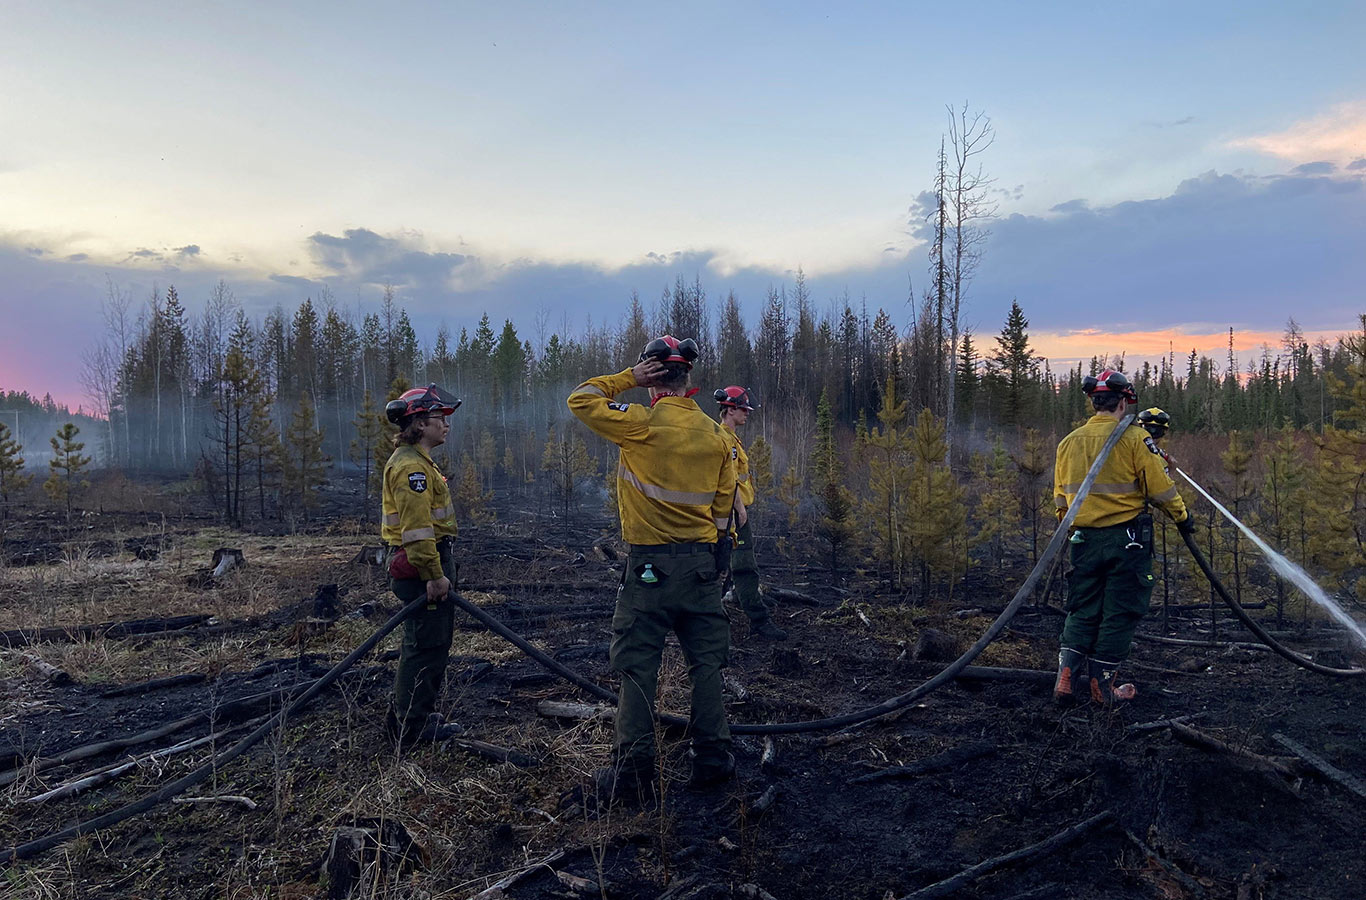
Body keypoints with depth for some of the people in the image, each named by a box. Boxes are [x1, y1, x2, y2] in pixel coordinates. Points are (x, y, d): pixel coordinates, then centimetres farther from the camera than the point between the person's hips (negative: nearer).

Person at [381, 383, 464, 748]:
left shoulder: (416, 461, 19)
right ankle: (413, 727, 6)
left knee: (431, 642, 18)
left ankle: (410, 717, 29)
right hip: (421, 565, -11)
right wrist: (434, 575, -23)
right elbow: (416, 526, -24)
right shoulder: (410, 465, -17)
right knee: (426, 644, -4)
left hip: (425, 561, 11)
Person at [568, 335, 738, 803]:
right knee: (706, 663, 14)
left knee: (637, 668, 4)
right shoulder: (715, 434, 3)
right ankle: (712, 759, 22)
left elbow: (580, 399, -4)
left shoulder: (642, 423, -13)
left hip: (649, 566, -4)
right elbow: (724, 505, 9)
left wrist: (629, 377, 0)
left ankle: (632, 772, 10)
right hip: (702, 563, 5)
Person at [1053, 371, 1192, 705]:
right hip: (1127, 539, -4)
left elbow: (1061, 497, 13)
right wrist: (1182, 516, 9)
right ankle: (1103, 684, 10)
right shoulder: (1133, 438, -9)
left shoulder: (1069, 442, 6)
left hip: (1084, 538, 5)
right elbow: (1160, 487, -8)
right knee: (1120, 613, 6)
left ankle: (1068, 675, 4)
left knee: (1082, 610, 13)